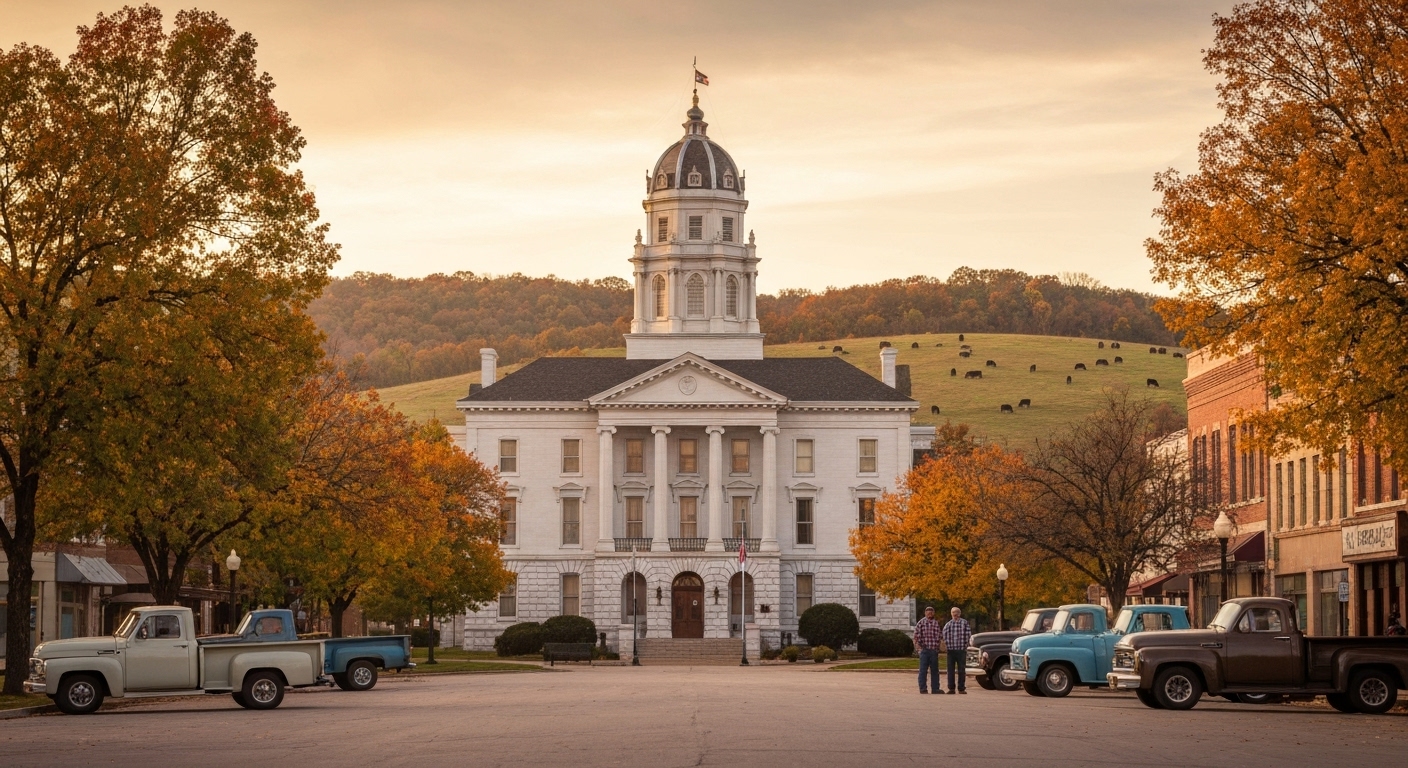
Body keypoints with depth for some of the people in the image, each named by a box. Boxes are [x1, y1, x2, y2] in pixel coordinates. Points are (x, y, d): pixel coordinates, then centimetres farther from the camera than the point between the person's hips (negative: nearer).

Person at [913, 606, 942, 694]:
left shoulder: (936, 623, 13)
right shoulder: (921, 623, -2)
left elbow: (940, 635, 21)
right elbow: (916, 635, -7)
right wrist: (916, 644, -18)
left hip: (934, 650, 5)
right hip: (924, 650, -5)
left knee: (934, 670, 9)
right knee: (923, 670, -3)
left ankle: (935, 688, 15)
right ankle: (923, 689, 1)